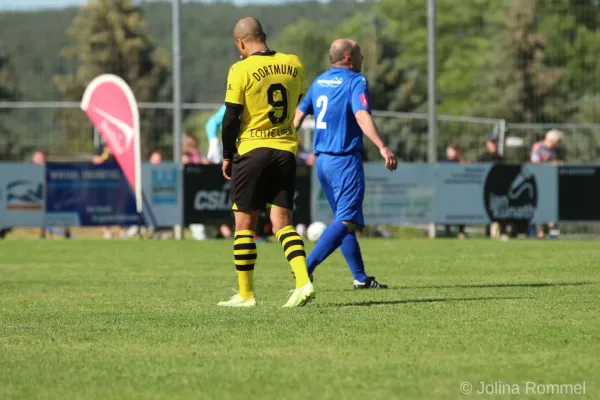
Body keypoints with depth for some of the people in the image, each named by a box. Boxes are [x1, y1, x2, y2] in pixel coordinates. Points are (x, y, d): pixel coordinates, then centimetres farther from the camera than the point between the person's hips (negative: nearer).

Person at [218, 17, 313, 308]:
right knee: (282, 221, 6)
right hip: (286, 150, 4)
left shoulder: (242, 70, -11)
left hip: (252, 151, -4)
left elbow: (231, 117, -9)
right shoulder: (294, 64, 3)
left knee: (244, 223, 7)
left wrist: (227, 155, 3)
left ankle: (245, 294, 10)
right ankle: (303, 282, -13)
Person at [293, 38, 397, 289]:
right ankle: (306, 267, -23)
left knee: (345, 220, 15)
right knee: (346, 221, -10)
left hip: (322, 160, 9)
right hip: (345, 159, -8)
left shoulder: (320, 81, 14)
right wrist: (382, 147, -32)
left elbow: (299, 113, 18)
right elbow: (361, 116, -24)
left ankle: (360, 277, 17)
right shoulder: (355, 81, -9)